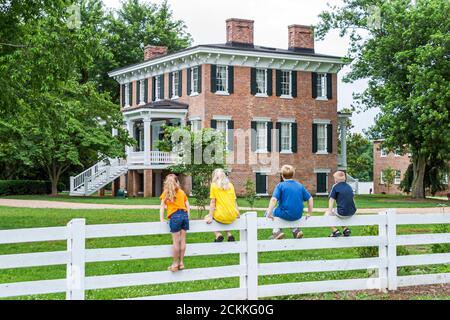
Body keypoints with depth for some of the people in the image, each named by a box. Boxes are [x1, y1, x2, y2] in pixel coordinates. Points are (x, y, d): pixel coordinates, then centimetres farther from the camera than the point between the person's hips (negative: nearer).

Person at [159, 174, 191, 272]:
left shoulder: (166, 193, 6)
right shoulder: (182, 192, 14)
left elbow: (162, 207, 1)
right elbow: (188, 206, 12)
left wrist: (162, 220, 2)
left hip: (175, 216, -3)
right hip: (184, 215, 3)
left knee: (176, 241, 0)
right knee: (182, 240, 7)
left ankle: (175, 264, 5)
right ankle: (181, 263, 13)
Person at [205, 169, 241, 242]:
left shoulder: (214, 185, -1)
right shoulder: (230, 185, 10)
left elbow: (213, 202, -3)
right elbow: (234, 201, 11)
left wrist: (210, 217, -1)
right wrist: (238, 214, 20)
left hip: (221, 216, -5)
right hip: (232, 217, 5)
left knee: (207, 218, 25)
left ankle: (218, 235, 3)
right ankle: (229, 235, 15)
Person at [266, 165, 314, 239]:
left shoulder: (280, 186, -4)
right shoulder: (300, 186, 8)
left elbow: (274, 199, -17)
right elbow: (310, 199, 8)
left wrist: (269, 213, -12)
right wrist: (309, 214, 16)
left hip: (285, 215, -5)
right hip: (298, 216, 5)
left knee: (267, 212, 21)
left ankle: (277, 231, 5)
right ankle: (296, 230, 21)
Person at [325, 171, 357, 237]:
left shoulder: (335, 187, -3)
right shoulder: (349, 186, 13)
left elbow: (332, 200, -2)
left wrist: (329, 211, 8)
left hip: (342, 213, -6)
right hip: (352, 213, 6)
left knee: (327, 214, 17)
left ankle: (335, 231, 7)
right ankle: (346, 229, 22)